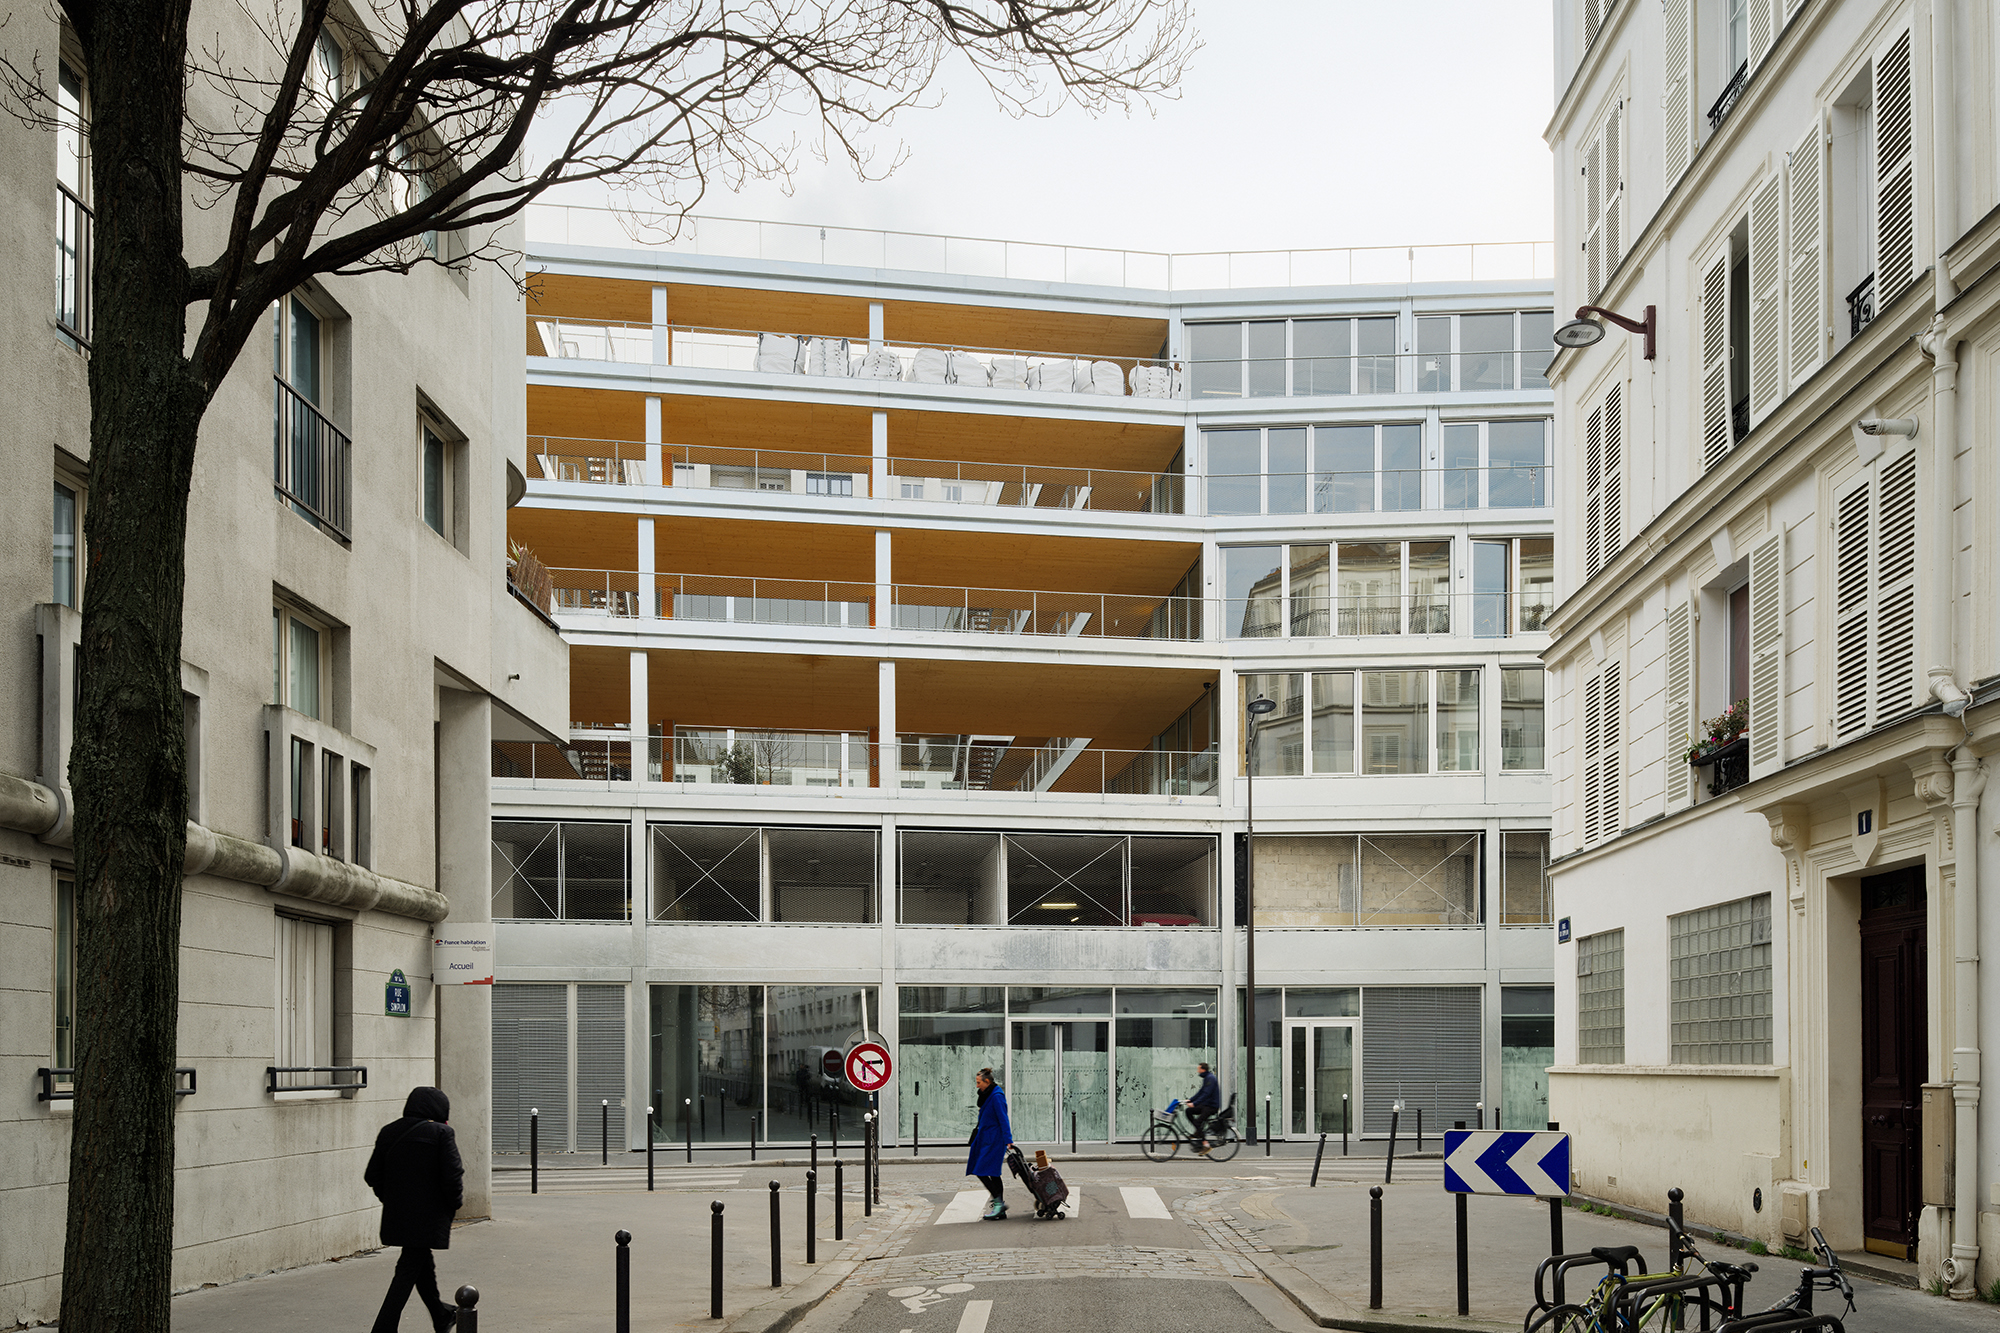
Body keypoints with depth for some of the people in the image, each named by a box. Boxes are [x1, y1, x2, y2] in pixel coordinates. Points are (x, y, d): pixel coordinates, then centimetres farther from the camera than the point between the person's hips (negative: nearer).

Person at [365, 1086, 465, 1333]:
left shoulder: (388, 1132, 5)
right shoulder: (441, 1133, -11)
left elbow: (372, 1176, 7)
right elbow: (452, 1175, -16)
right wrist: (454, 1203, 1)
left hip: (396, 1215, 6)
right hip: (428, 1216, -6)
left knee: (423, 1264, 22)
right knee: (409, 1270, -1)